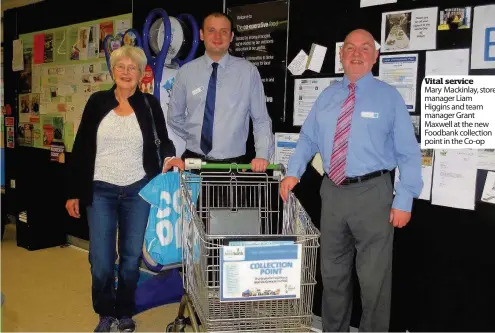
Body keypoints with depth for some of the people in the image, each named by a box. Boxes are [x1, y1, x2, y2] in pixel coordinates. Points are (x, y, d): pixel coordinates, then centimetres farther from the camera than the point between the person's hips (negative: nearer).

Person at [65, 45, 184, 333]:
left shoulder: (150, 105, 1)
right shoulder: (98, 102, 1)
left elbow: (164, 140, 7)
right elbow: (81, 148, 3)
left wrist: (170, 156, -18)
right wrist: (74, 192, 2)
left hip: (138, 191, 0)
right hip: (101, 190, 0)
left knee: (132, 257, 10)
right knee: (101, 260, 0)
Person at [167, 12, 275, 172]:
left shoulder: (248, 71, -5)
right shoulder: (186, 72, 0)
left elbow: (261, 119, -3)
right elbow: (174, 116, 11)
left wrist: (263, 155, -15)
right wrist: (195, 139, 6)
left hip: (232, 164, -1)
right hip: (193, 161, 1)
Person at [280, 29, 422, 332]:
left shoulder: (389, 97, -4)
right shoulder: (327, 96, 9)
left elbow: (409, 153, -6)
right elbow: (308, 139, 13)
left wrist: (404, 200, -12)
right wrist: (294, 172, -2)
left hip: (372, 193, -4)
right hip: (332, 192, 5)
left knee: (374, 277, 6)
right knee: (333, 272, 18)